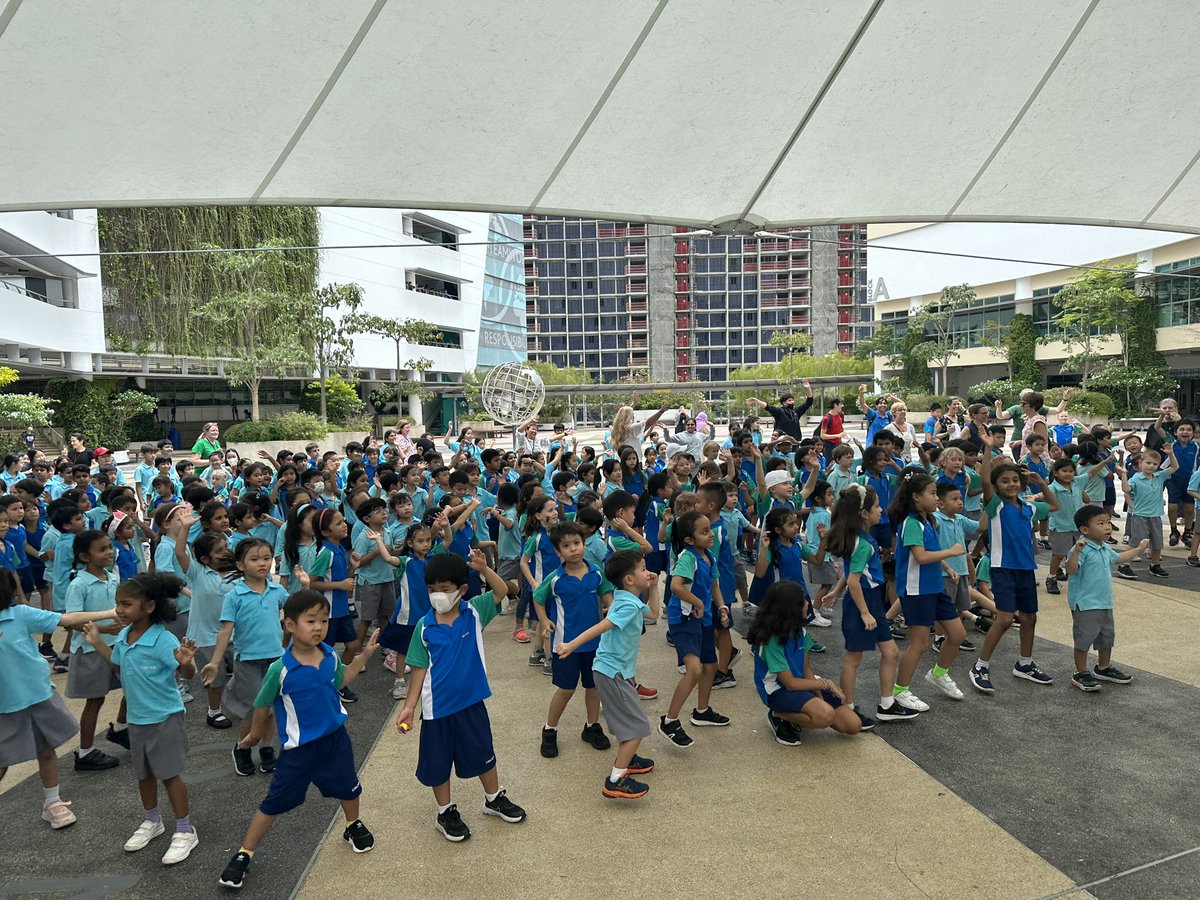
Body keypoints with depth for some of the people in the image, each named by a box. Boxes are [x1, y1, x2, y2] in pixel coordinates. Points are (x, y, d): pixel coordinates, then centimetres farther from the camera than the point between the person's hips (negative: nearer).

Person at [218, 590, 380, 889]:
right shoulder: (280, 669, -25)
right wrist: (255, 735, 8)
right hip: (298, 747, -4)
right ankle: (244, 854, 25)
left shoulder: (331, 656, -11)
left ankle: (354, 827, 50)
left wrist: (364, 655, 5)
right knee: (275, 802, 6)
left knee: (348, 787, 21)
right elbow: (263, 705, -7)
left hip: (335, 738, 4)